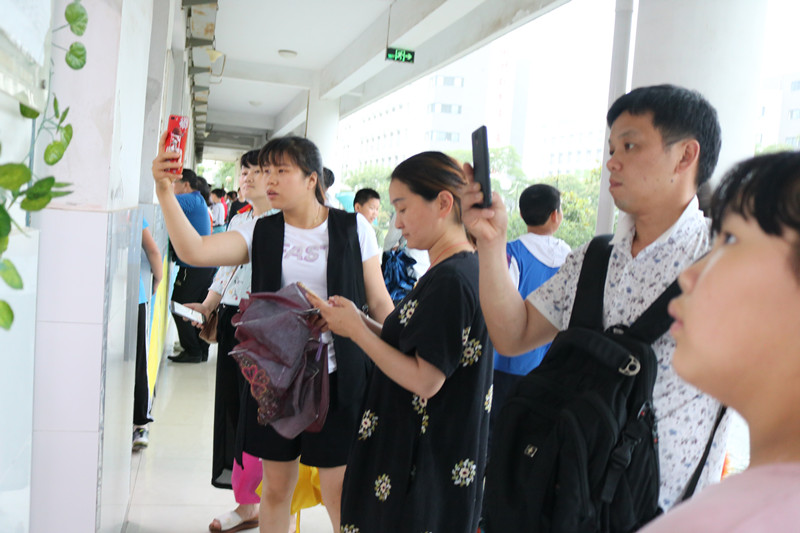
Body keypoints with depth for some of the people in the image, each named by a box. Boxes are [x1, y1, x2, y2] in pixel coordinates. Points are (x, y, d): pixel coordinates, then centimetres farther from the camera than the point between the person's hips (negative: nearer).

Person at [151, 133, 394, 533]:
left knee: (340, 494, 4)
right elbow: (194, 250, -11)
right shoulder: (260, 233, 3)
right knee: (276, 487, 14)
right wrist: (164, 191, -21)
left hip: (336, 379, -2)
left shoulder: (352, 229, -2)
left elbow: (379, 303, 1)